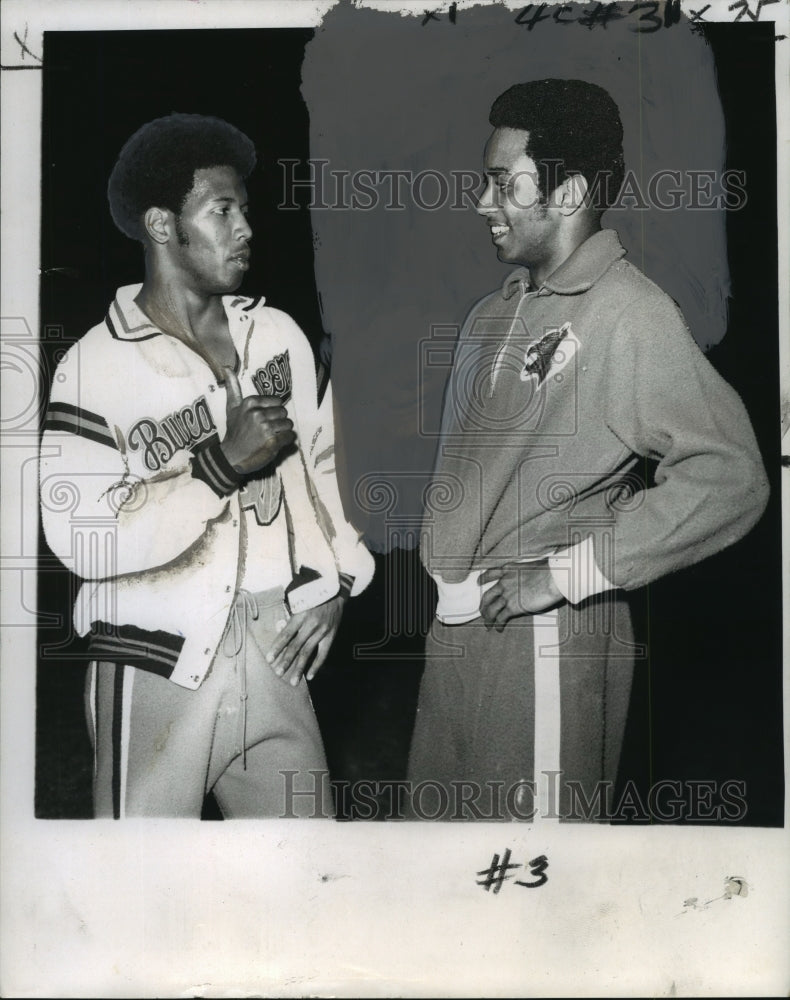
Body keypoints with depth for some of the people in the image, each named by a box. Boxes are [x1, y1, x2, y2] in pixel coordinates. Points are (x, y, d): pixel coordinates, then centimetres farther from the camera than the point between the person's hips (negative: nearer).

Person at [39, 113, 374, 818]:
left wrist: (337, 580, 6)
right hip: (160, 665, -4)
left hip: (273, 652, 5)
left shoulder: (276, 333, 5)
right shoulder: (96, 368, -12)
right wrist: (224, 464, -22)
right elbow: (81, 537, -20)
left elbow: (326, 459, 15)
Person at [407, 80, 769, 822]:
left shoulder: (630, 317, -14)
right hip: (458, 622, 8)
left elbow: (729, 478, -19)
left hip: (542, 633, -7)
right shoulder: (499, 309, 10)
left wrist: (566, 572, -18)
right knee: (447, 812, 18)